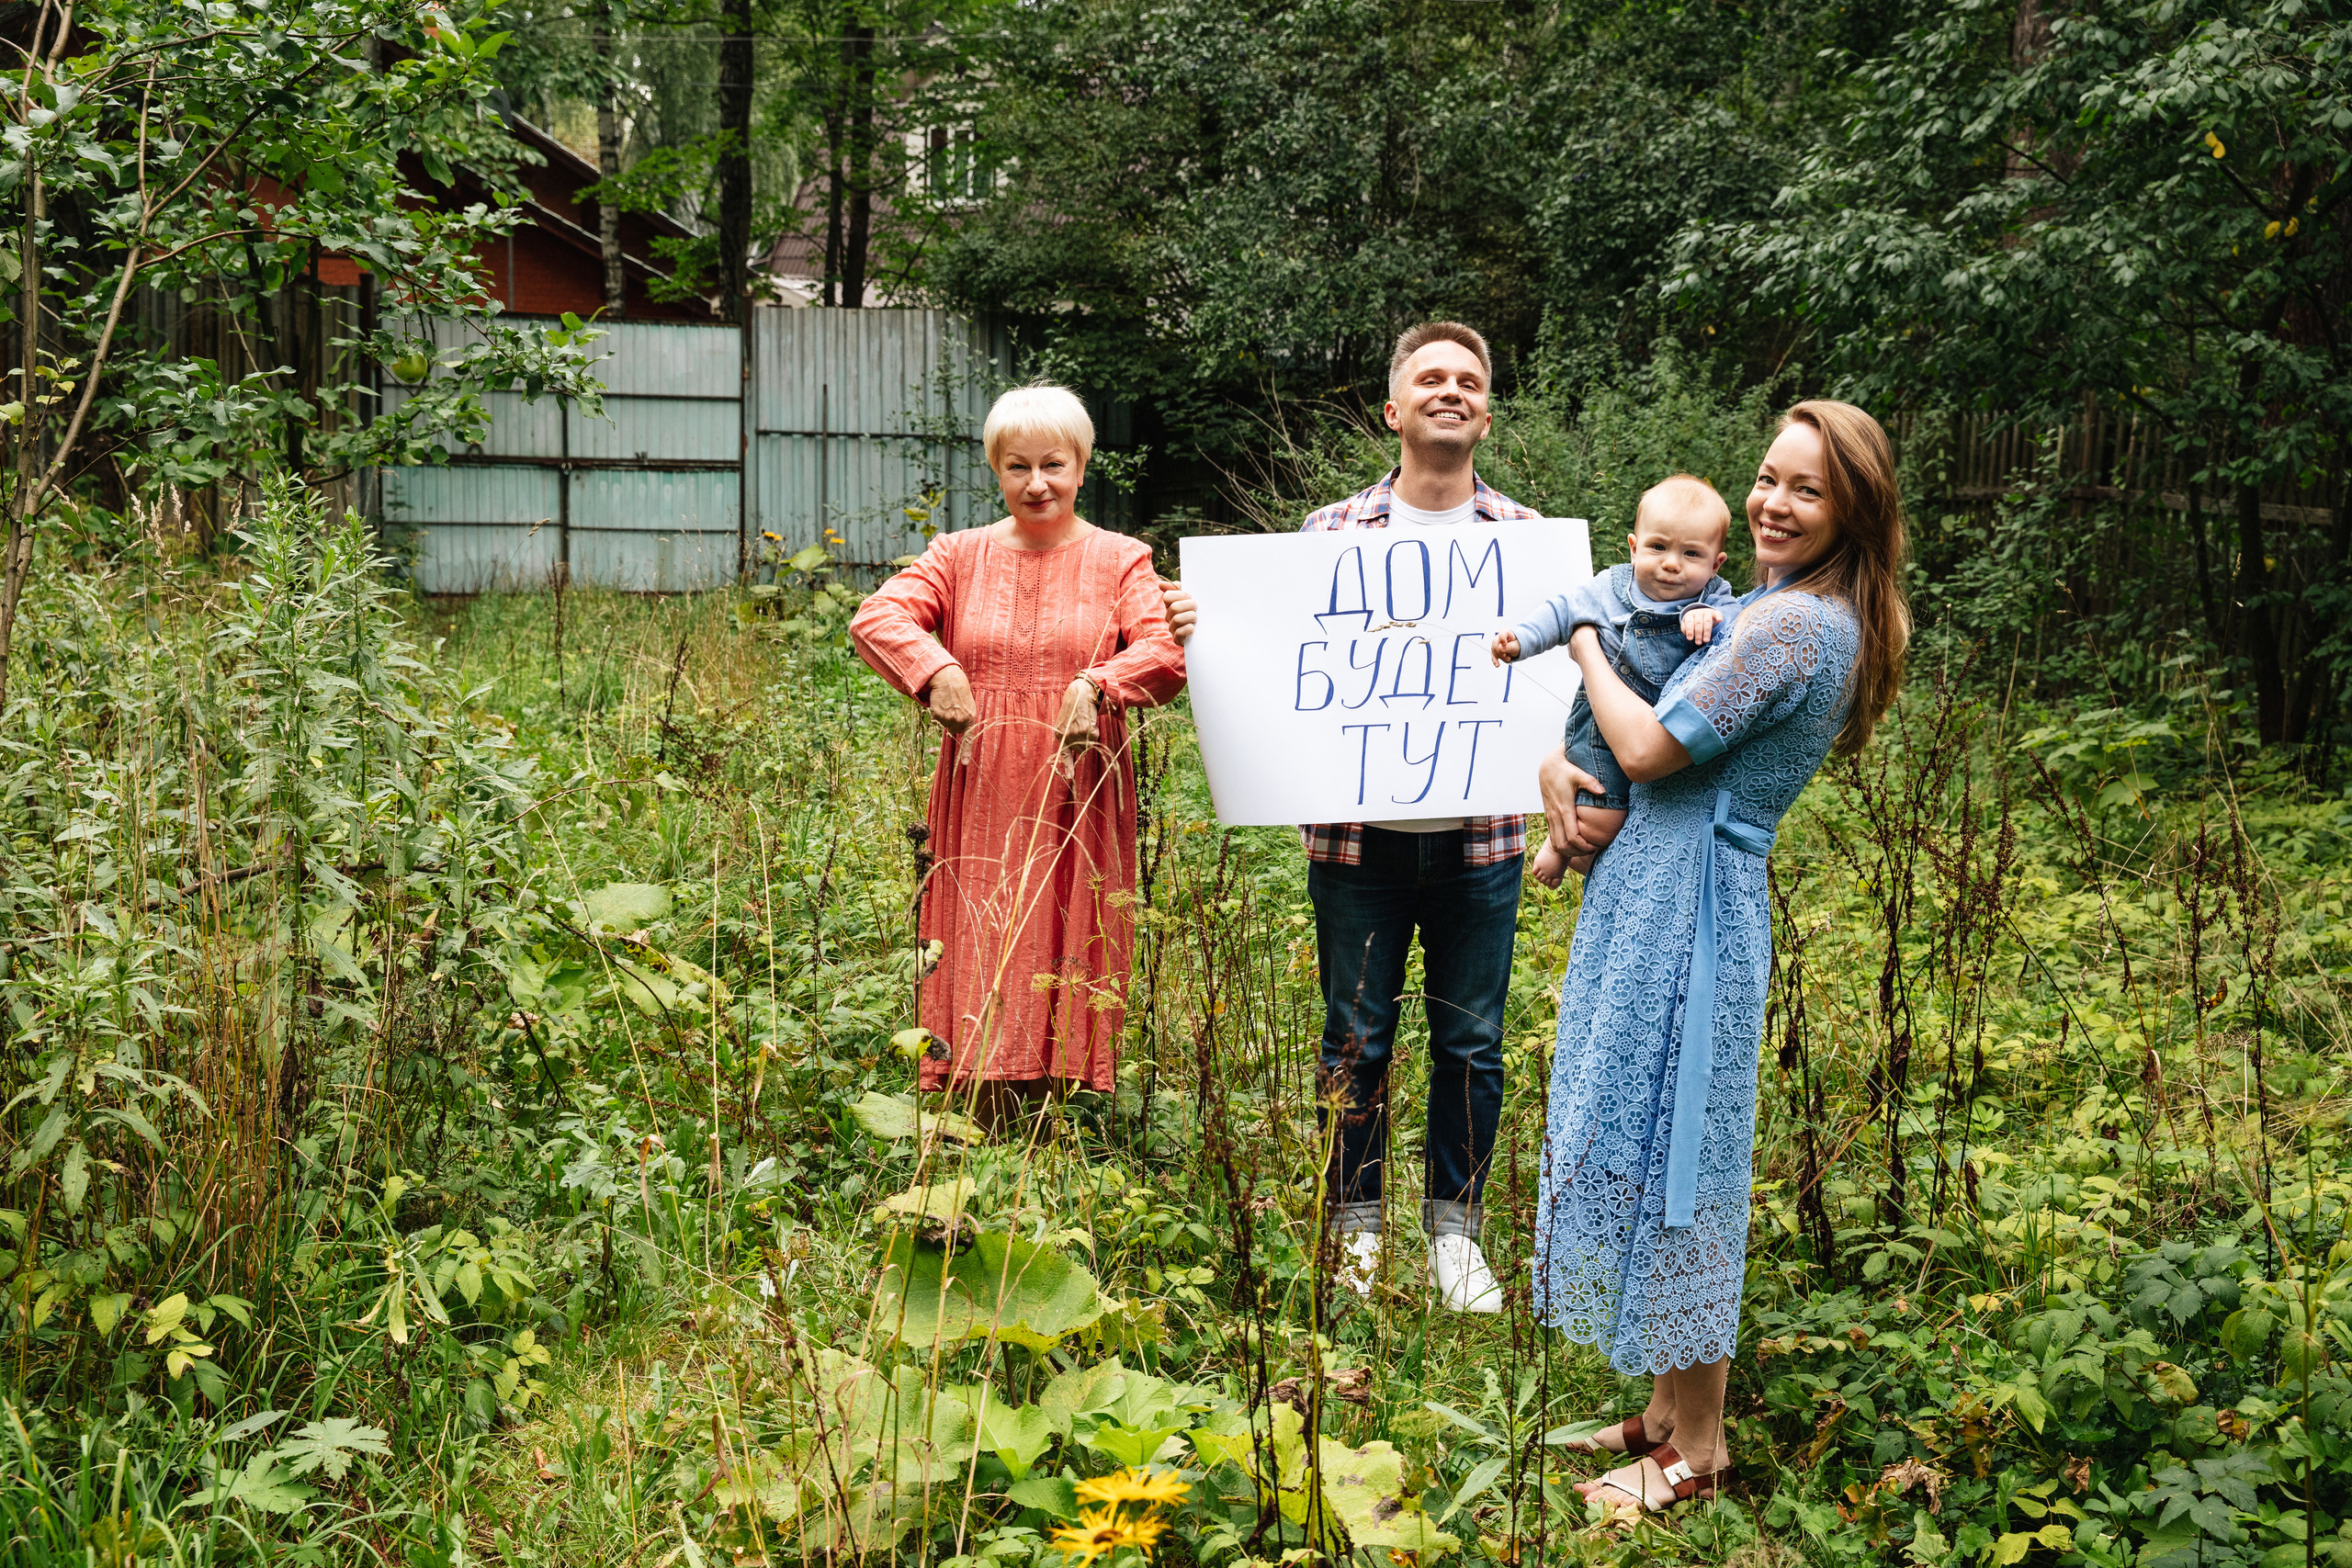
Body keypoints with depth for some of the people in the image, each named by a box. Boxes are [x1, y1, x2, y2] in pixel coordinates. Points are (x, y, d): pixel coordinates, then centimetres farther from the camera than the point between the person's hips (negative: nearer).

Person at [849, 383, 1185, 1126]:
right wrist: (934, 669, -23)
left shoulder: (1121, 560, 7)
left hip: (1077, 810, -1)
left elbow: (1168, 654, -8)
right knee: (982, 981, 0)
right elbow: (875, 617, -4)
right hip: (980, 807, 1)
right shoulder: (960, 556, 11)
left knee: (1067, 974, 0)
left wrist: (1097, 683, -26)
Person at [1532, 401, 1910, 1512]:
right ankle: (1670, 1411, 27)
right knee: (1651, 1150, 16)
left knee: (1664, 1150, -2)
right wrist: (1558, 761, 7)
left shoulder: (1795, 625, -18)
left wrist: (1587, 644, -2)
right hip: (1665, 894, 10)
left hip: (1688, 908, -10)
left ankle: (1694, 1452, 9)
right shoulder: (1792, 611, 14)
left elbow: (1649, 748, -19)